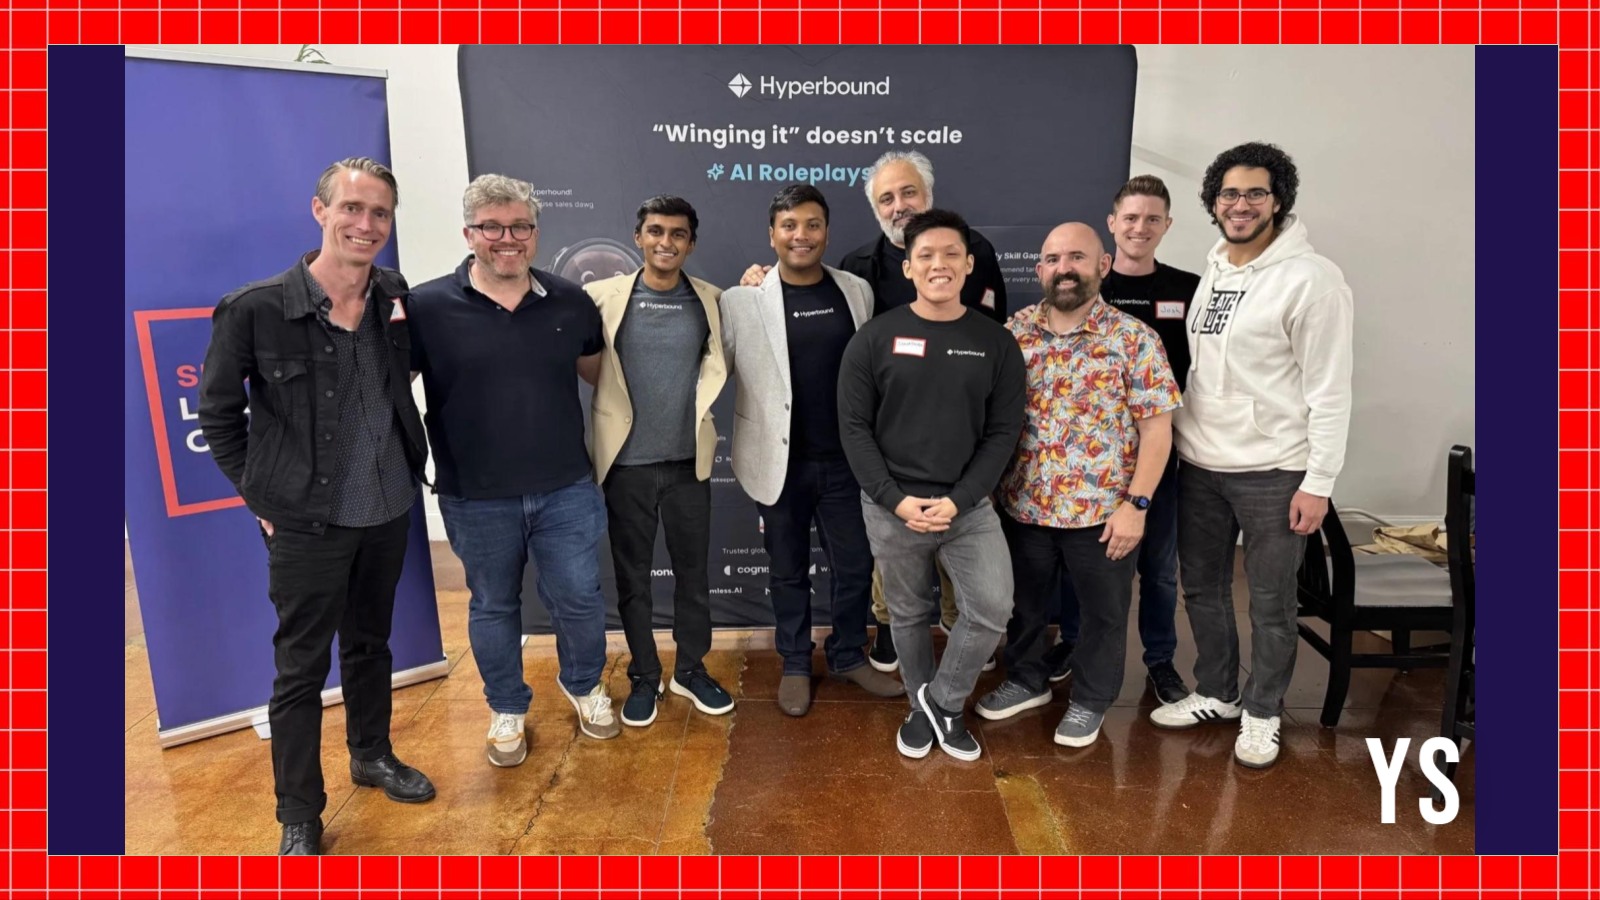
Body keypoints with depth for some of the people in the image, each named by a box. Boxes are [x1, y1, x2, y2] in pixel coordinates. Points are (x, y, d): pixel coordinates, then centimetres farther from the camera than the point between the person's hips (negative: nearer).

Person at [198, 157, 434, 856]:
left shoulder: (397, 298, -3)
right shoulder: (255, 310, -15)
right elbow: (218, 414, -3)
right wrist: (262, 496, -4)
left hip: (389, 512, 4)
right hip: (308, 523, -4)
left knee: (370, 644, 22)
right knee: (301, 668, 7)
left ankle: (372, 756, 43)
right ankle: (299, 816, 24)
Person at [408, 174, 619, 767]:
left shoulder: (570, 302, 0)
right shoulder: (427, 307, -9)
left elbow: (598, 370, 15)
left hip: (565, 489, 2)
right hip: (476, 497, -1)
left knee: (579, 598, 12)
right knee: (493, 606, 16)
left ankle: (583, 685, 41)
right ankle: (507, 710, 38)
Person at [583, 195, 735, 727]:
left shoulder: (710, 300, 3)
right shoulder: (604, 296, -4)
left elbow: (724, 364, 10)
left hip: (688, 460, 2)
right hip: (626, 462, -1)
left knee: (693, 571, 13)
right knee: (633, 576, 11)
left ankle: (691, 670, 32)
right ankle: (643, 677, 28)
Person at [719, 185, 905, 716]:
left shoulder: (857, 291, 2)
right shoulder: (741, 301, -7)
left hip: (846, 459, 2)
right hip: (781, 461, -2)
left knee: (855, 565, 12)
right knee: (789, 572, 13)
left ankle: (848, 657, 35)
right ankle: (795, 666, 33)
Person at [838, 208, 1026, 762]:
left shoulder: (996, 343, 1)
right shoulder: (875, 338, -3)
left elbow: (1003, 432, -1)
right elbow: (854, 426, -4)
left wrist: (958, 500, -12)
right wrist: (894, 498, -12)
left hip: (969, 505, 1)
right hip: (891, 508, -1)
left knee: (992, 609, -7)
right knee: (909, 614, 12)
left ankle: (945, 703, 18)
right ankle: (921, 708, 35)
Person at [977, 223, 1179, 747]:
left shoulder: (1134, 338, -9)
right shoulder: (1015, 330, 0)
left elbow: (1156, 427, -10)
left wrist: (1136, 504, -15)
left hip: (1103, 509, -3)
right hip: (1023, 505, 3)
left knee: (1103, 611, 14)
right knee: (1024, 603, 20)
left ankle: (1091, 700, 36)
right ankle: (1026, 680, 43)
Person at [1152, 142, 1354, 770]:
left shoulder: (1310, 279, -12)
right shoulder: (1211, 272, 9)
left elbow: (1330, 390, -14)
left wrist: (1318, 482, -16)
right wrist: (1176, 441, 11)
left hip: (1273, 470, -6)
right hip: (1199, 463, 7)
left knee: (1271, 602, 7)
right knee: (1202, 588, 17)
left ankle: (1262, 713, 26)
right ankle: (1216, 694, 35)